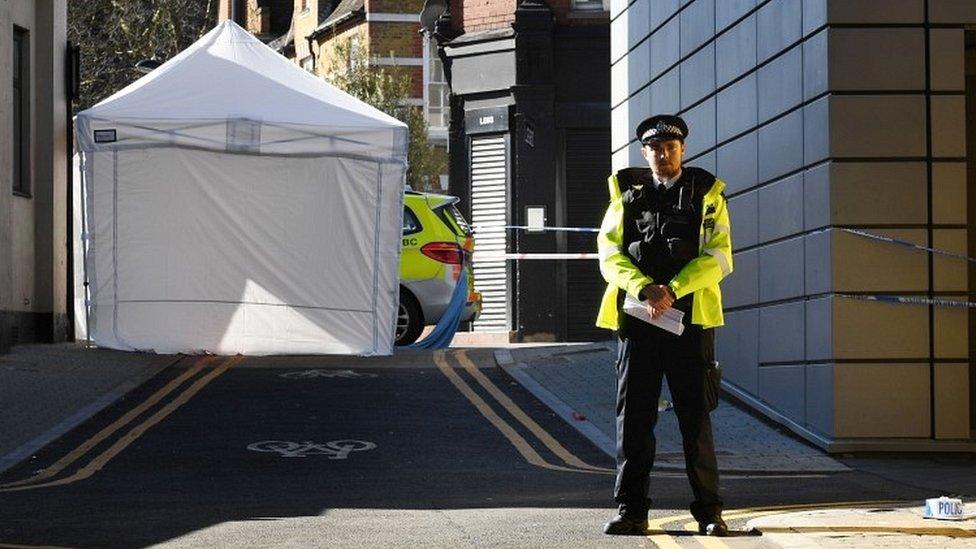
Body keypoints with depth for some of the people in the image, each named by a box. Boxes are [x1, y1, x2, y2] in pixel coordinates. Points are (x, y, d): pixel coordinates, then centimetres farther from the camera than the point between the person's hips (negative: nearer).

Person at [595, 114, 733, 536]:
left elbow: (718, 258, -2)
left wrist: (672, 290, -14)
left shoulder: (706, 194, 7)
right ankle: (631, 510, 8)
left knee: (695, 418, -1)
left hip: (689, 317, -2)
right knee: (633, 416, 2)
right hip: (637, 318, 2)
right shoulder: (626, 193, 12)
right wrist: (644, 289, -14)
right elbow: (609, 254, 3)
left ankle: (709, 513, 6)